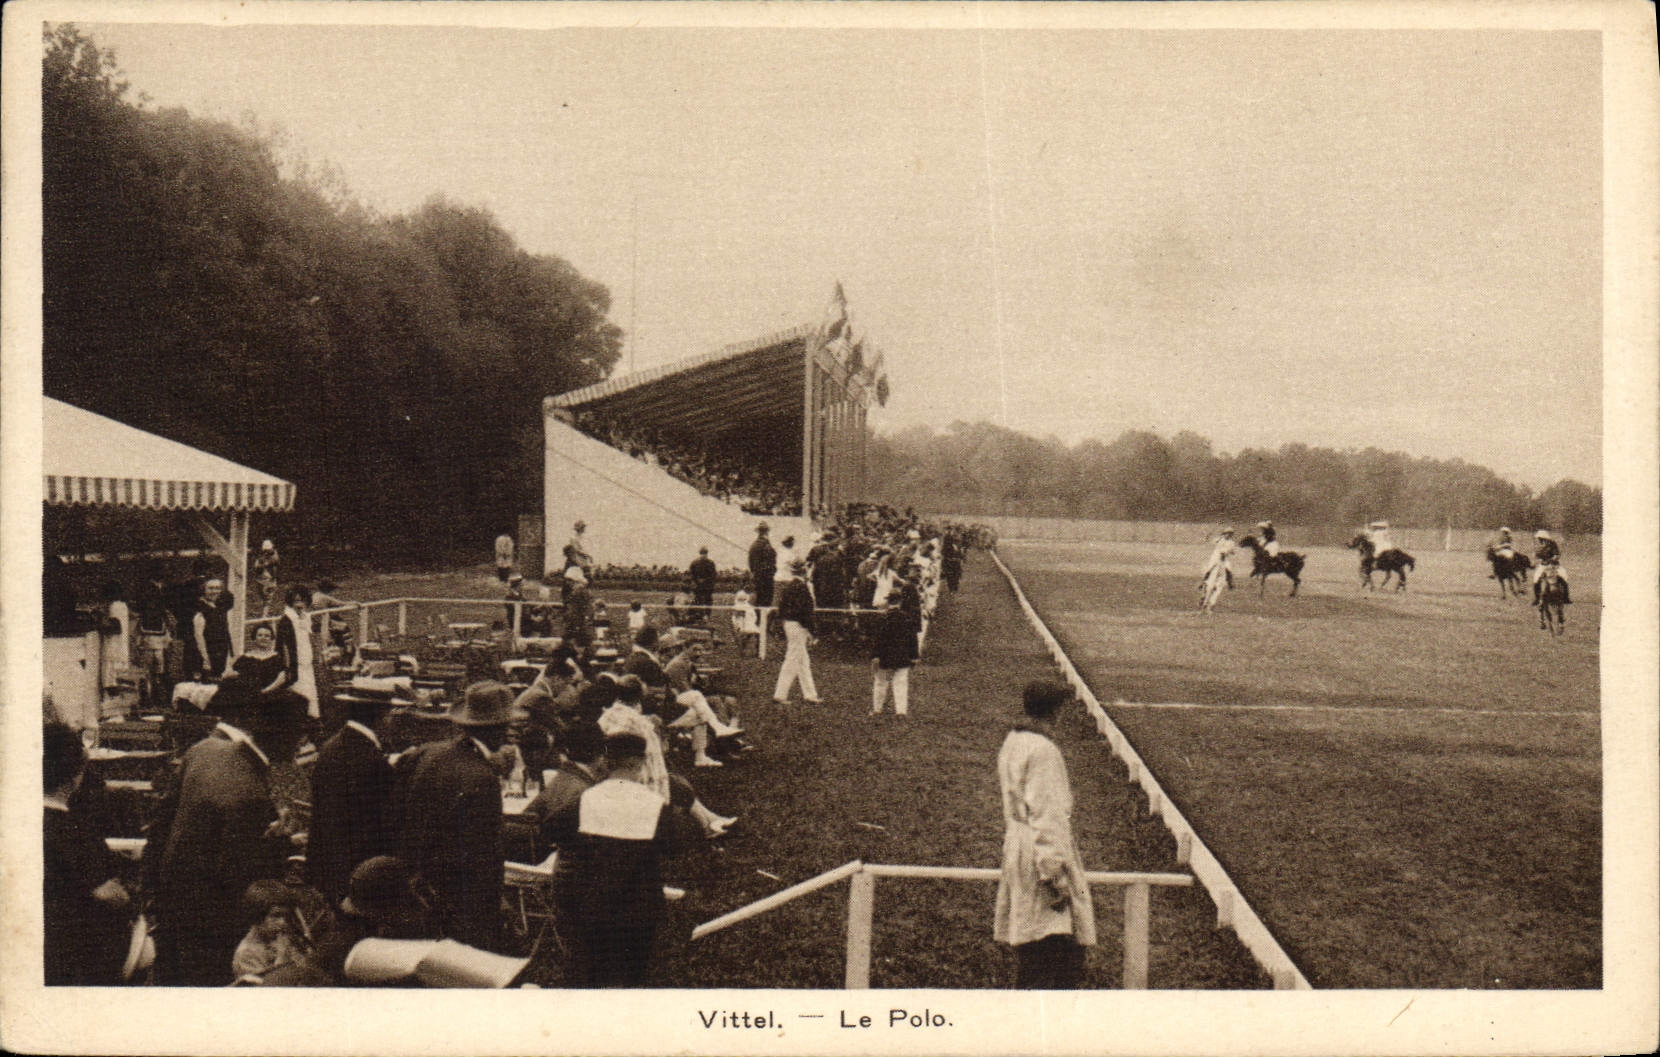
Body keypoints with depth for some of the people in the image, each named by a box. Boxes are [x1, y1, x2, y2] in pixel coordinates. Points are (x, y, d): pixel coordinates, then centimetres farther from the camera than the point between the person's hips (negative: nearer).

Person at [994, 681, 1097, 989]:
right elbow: (1047, 816, -21)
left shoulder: (1011, 744, 10)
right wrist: (1055, 873, -21)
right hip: (1040, 849, -10)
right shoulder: (1043, 751, -18)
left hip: (1016, 845, 10)